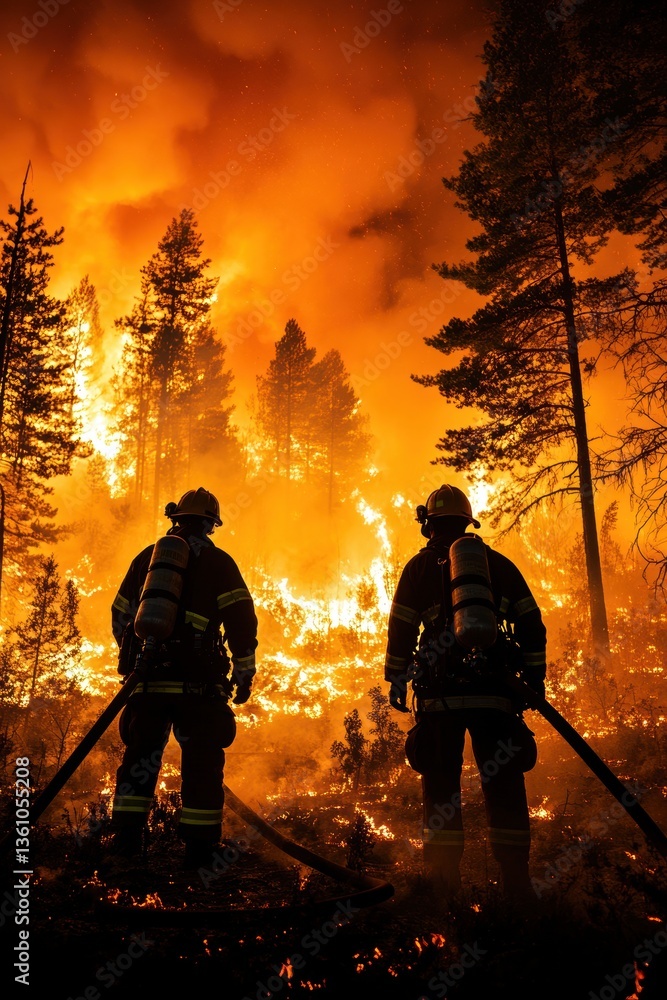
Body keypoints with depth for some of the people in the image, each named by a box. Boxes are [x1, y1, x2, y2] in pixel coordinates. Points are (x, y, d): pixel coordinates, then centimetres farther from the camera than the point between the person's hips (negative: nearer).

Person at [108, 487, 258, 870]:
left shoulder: (147, 557, 14)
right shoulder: (217, 561, 1)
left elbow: (120, 616, 20)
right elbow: (241, 620, -6)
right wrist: (244, 674, 2)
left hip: (146, 676, 4)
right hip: (196, 681, -4)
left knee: (141, 752, 14)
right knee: (202, 757, 4)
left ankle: (126, 837, 15)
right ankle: (200, 845, 6)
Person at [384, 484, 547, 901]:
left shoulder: (419, 567, 6)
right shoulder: (498, 563, 12)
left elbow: (401, 628, 1)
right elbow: (531, 622, 10)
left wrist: (396, 679, 6)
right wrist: (534, 675, 12)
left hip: (440, 692, -1)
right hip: (494, 689, 2)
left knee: (441, 779, 5)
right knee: (503, 780, 5)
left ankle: (444, 873, 5)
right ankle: (516, 875, 4)